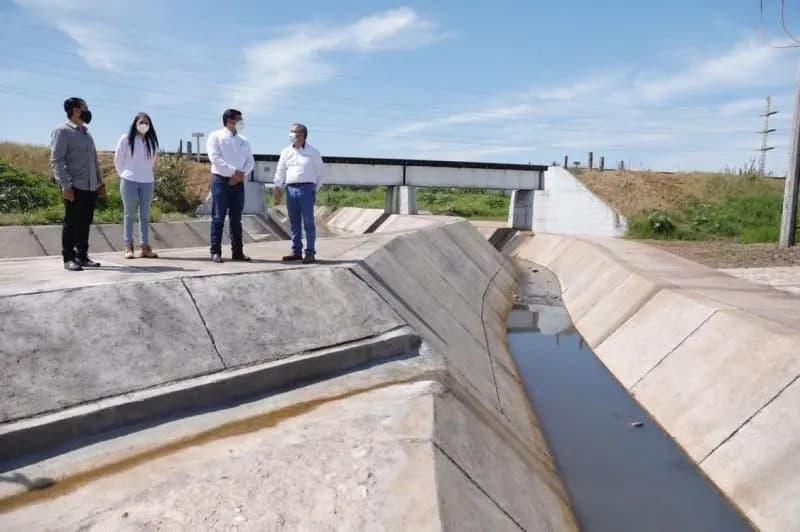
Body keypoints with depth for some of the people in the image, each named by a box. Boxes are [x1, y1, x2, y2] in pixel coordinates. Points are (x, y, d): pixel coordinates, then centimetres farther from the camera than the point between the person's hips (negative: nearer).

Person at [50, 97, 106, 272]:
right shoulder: (62, 131, -5)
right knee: (71, 223, -2)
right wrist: (66, 186, -19)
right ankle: (69, 258, 4)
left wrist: (100, 182, 17)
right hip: (75, 187, -7)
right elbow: (57, 160, -12)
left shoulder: (86, 132, 19)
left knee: (85, 223, 9)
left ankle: (82, 256, 17)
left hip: (91, 186, 7)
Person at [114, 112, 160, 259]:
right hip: (129, 182, -3)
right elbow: (118, 159, 4)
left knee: (145, 215, 5)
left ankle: (145, 247, 8)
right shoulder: (126, 139, -1)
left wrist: (145, 173, 13)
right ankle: (129, 247, 4)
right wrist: (124, 175, 7)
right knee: (130, 215, 1)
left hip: (147, 182, 3)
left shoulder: (152, 141, 8)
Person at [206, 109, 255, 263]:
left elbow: (250, 161, 9)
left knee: (236, 218, 6)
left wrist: (242, 174, -9)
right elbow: (215, 158, -11)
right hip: (221, 180, -5)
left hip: (238, 182, 5)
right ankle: (216, 252, -1)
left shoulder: (244, 141, 16)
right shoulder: (215, 136, 1)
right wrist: (234, 171, -15)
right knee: (218, 217, -4)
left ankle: (238, 252, 10)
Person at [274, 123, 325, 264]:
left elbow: (321, 172, 8)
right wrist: (278, 188, -2)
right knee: (294, 222, 6)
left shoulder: (313, 152, 3)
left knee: (308, 222, -4)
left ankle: (310, 253, -1)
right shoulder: (286, 152, 12)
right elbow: (280, 171, 9)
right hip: (290, 189, 4)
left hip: (306, 189, -4)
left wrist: (315, 189, 5)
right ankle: (296, 251, 13)